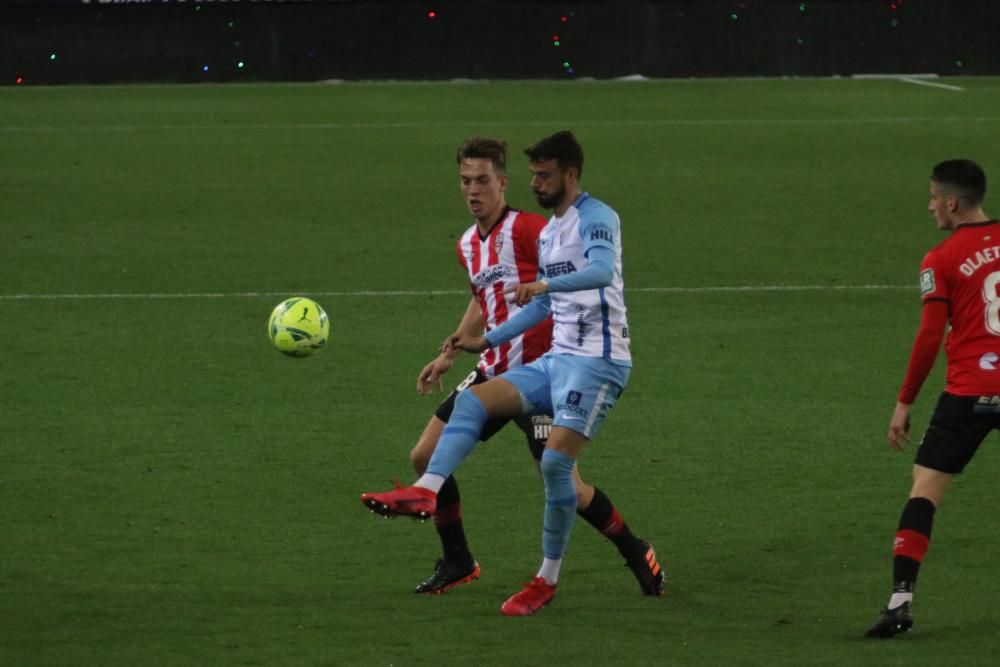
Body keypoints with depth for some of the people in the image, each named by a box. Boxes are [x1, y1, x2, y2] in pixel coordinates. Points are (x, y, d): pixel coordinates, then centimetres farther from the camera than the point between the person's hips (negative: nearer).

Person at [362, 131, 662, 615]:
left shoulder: (596, 219, -10)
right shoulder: (547, 233, 18)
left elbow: (602, 269, -31)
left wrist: (545, 284, -47)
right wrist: (486, 342, 26)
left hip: (597, 361, -9)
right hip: (557, 358, 9)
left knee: (555, 462, -15)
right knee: (472, 400, -7)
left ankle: (547, 581, -4)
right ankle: (426, 491, -21)